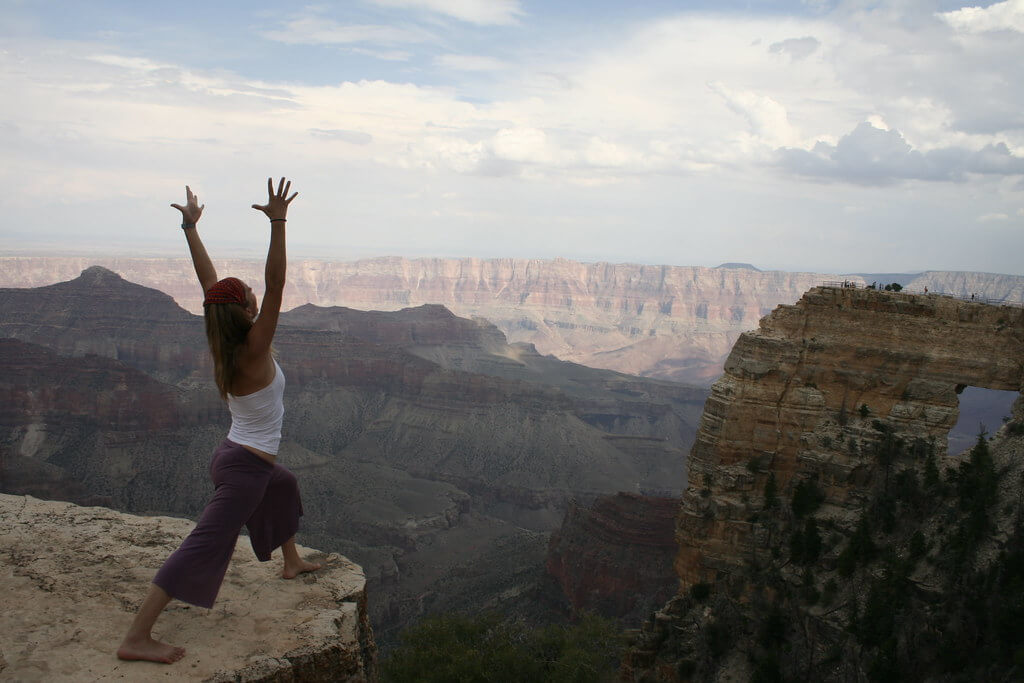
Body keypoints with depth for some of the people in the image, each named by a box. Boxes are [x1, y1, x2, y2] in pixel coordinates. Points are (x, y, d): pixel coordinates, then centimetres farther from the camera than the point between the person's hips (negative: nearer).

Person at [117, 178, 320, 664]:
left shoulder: (225, 344, -1)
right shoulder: (254, 349, -20)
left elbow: (208, 281, 4)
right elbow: (275, 286, -30)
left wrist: (191, 228, 9)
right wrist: (277, 224, -33)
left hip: (234, 456, 10)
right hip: (246, 465, -10)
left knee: (285, 487, 35)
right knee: (205, 547, -12)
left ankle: (291, 562, 52)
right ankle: (137, 637, -15)